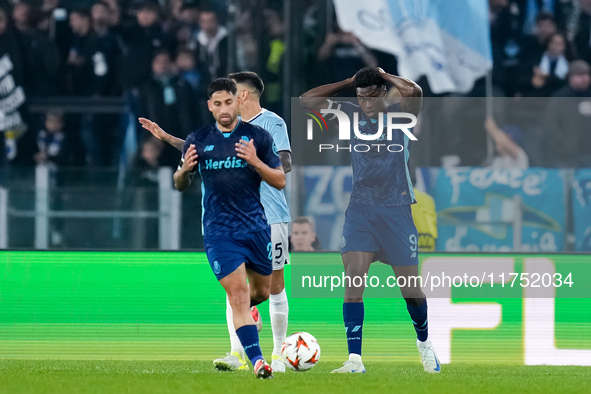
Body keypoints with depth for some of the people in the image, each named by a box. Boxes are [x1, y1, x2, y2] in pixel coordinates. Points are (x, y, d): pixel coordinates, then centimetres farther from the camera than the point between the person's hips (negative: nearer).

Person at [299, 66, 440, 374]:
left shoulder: (400, 114, -2)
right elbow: (307, 100, 3)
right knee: (353, 277, -15)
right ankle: (354, 359, -17)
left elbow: (414, 92, -24)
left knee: (409, 287, 4)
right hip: (359, 207, 2)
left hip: (396, 208, -2)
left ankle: (424, 342, 33)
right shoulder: (351, 115, 7)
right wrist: (349, 82, 2)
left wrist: (383, 75, -7)